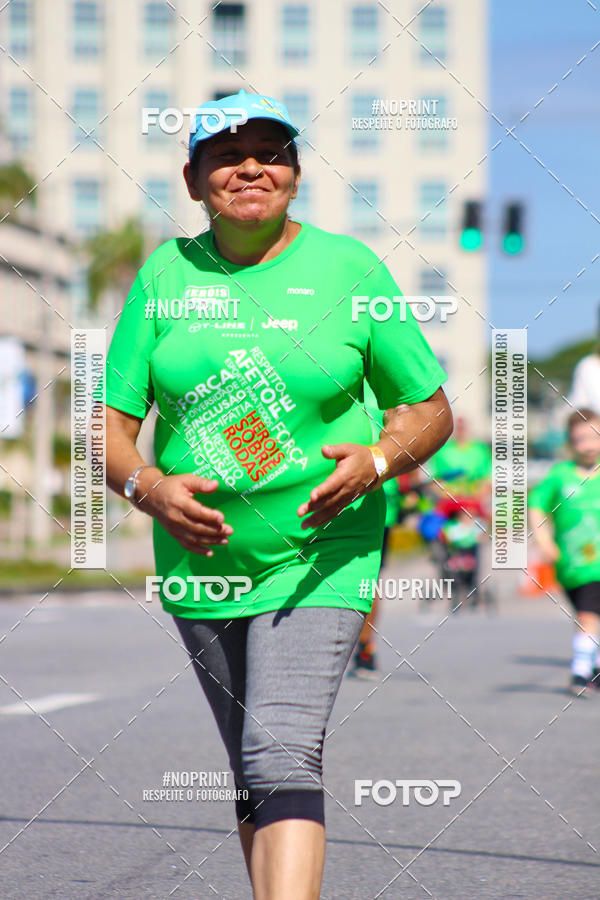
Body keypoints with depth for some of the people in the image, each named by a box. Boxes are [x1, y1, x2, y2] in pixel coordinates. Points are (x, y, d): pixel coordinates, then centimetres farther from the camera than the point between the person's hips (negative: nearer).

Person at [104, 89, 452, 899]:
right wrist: (148, 487, -18)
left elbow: (430, 409, 4)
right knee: (251, 770, 13)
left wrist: (378, 461, -17)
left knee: (283, 753, -20)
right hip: (202, 555, 4)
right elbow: (110, 423, 3)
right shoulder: (166, 273, 3)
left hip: (321, 553, -3)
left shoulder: (349, 268, -2)